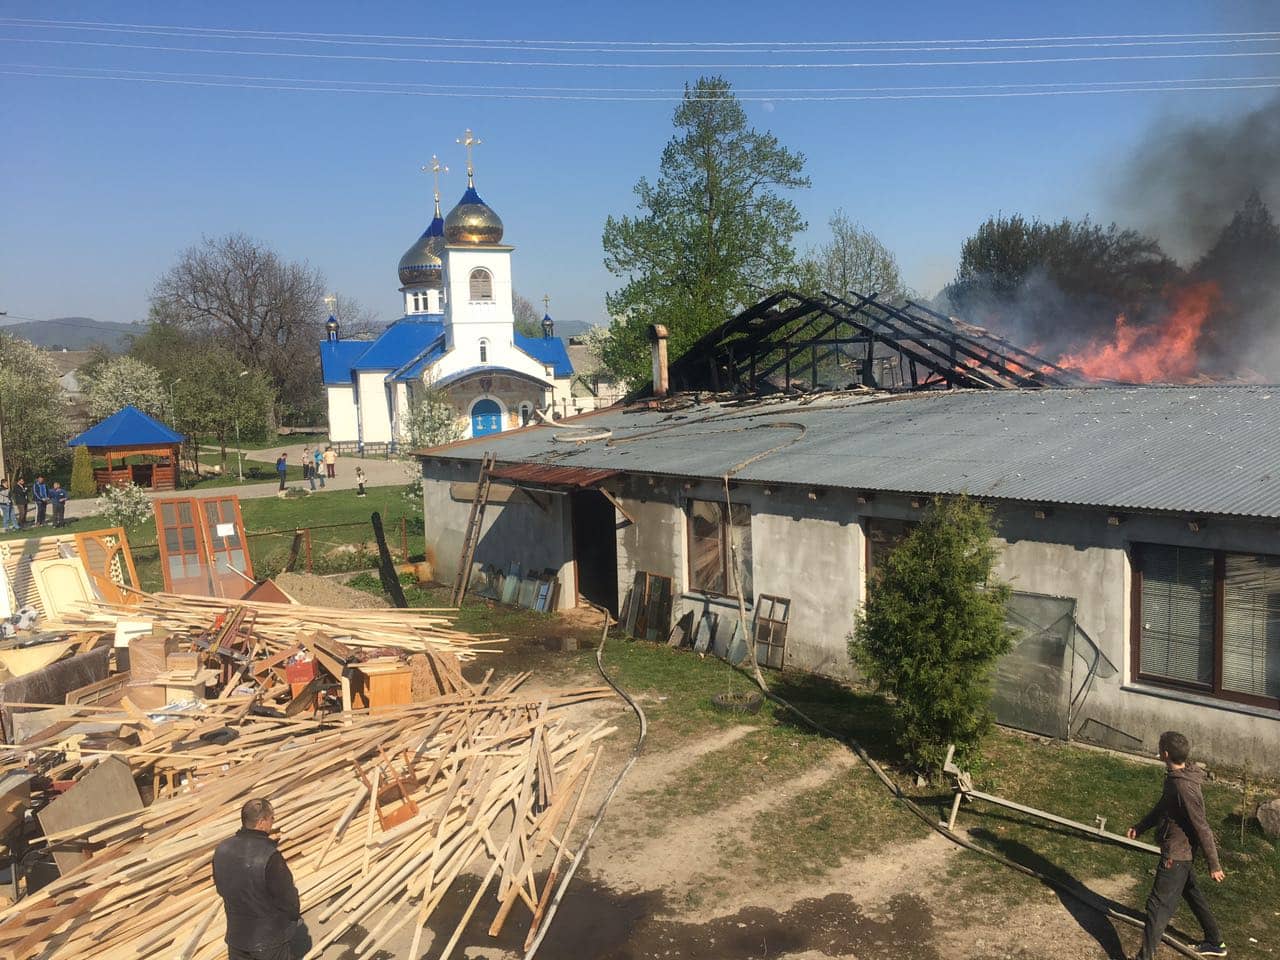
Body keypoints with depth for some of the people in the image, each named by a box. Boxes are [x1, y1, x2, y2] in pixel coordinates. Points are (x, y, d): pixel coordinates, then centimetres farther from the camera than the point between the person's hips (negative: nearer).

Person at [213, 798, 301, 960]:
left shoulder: (222, 849, -11)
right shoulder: (270, 857, -31)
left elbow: (221, 888, 5)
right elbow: (288, 896, -20)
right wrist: (295, 915, 1)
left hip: (236, 933, 5)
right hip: (271, 940, -5)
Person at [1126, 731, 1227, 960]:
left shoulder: (1184, 788, -30)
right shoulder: (1175, 778, 0)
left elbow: (1202, 829, -24)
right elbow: (1162, 807, 16)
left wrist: (1214, 865, -16)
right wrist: (1140, 827, 17)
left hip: (1175, 856, -10)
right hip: (1182, 852, 10)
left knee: (1158, 906, -3)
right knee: (1192, 894, 27)